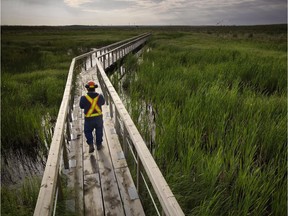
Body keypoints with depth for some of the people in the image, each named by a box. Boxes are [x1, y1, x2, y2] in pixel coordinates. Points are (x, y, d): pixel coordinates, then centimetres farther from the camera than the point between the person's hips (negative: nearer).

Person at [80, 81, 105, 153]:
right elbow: (103, 102, 7)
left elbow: (81, 106, -3)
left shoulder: (84, 98, -20)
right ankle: (99, 145, 34)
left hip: (89, 119, -2)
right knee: (99, 131, 21)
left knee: (88, 131, 20)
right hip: (99, 117, 2)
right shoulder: (99, 96, -13)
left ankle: (91, 145, 8)